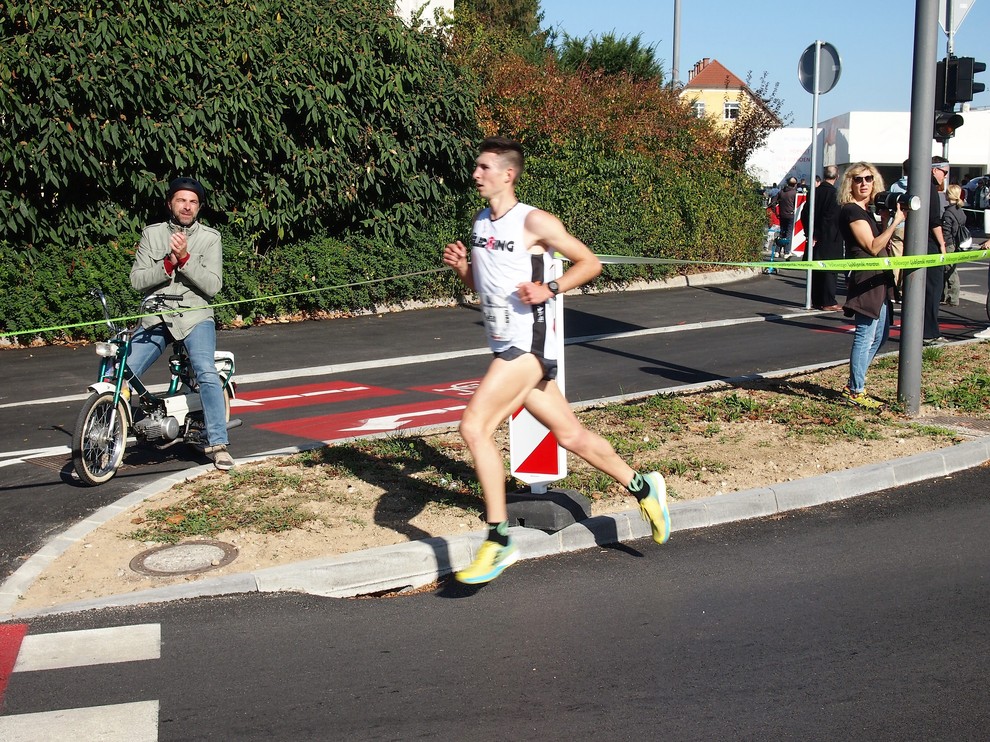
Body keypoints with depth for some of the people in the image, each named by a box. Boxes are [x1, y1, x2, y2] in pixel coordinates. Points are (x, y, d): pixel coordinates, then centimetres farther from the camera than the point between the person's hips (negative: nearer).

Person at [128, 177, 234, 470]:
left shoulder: (210, 237, 3)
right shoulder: (152, 234, 8)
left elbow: (212, 285, -7)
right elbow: (137, 280, 0)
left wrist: (185, 258, -18)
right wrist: (168, 263, -15)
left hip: (195, 317, -2)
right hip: (155, 318, 2)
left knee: (207, 374, -26)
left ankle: (218, 444, -17)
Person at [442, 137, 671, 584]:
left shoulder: (533, 222, -10)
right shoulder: (480, 223, 13)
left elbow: (590, 262, -5)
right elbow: (479, 287, 22)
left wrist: (549, 289, -18)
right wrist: (461, 267, 2)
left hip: (528, 346, -8)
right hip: (505, 347, 8)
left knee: (473, 426, -19)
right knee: (570, 435, 14)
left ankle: (498, 542, -12)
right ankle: (642, 487, 32)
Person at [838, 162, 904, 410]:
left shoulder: (866, 211, 17)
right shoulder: (851, 211, -12)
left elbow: (882, 245, 15)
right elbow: (873, 247, -16)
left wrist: (887, 220, 6)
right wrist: (894, 222, -16)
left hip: (879, 280, 10)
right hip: (865, 280, -10)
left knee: (880, 335, 15)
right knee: (865, 336, -7)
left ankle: (854, 384, 23)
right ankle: (856, 392, 0)